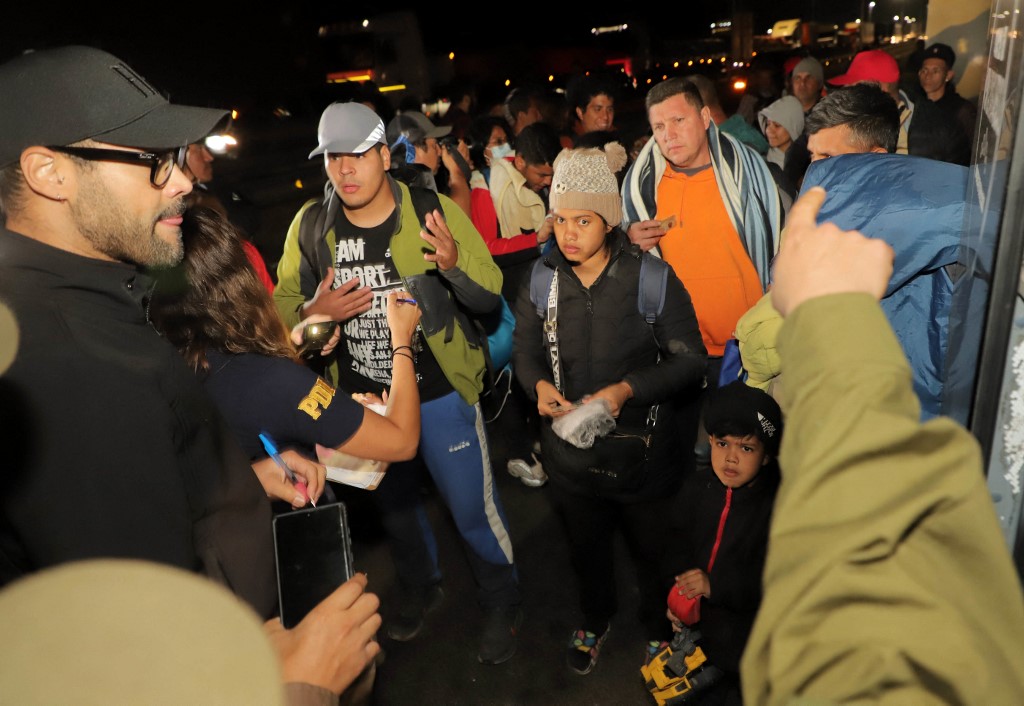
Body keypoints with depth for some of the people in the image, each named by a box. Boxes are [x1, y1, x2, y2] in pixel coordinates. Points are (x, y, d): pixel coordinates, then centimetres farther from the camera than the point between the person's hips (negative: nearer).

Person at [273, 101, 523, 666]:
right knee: (394, 504, 25)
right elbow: (282, 303, 2)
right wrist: (314, 311, -21)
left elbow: (490, 297, -12)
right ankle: (419, 586, 54)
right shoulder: (309, 226, -5)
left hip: (439, 392, -3)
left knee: (473, 508, 6)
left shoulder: (435, 214, -13)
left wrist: (455, 264, -32)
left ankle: (500, 604, 36)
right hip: (360, 399, 4)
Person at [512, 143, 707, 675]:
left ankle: (658, 622, 52)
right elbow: (524, 351, 6)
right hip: (569, 448, 3)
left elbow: (689, 362, -12)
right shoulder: (541, 282, -5)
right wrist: (539, 384, -16)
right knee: (585, 546, 26)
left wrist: (627, 390, -26)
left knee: (652, 548, 20)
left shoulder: (652, 278, -15)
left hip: (643, 447, -3)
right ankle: (595, 618, 57)